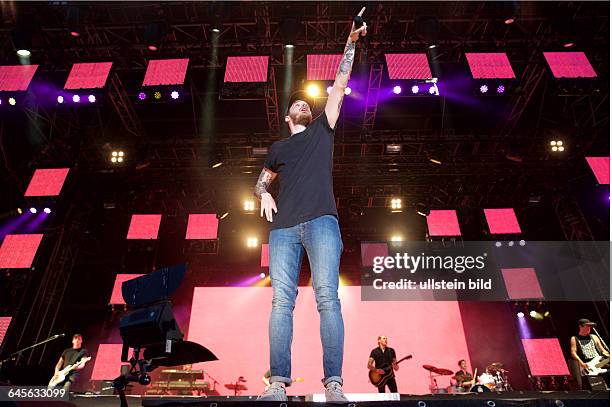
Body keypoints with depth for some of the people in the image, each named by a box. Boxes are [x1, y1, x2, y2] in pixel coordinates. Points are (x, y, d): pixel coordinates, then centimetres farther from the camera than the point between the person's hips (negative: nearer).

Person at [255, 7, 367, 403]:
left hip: (321, 221, -2)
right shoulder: (278, 147, 27)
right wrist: (264, 194, 10)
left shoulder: (322, 130, 23)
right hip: (284, 227, 2)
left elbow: (339, 87, 19)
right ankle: (278, 383, -9)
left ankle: (333, 384, -13)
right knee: (281, 302, -8)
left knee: (328, 298, -13)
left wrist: (351, 42, 18)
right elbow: (261, 180, 34)